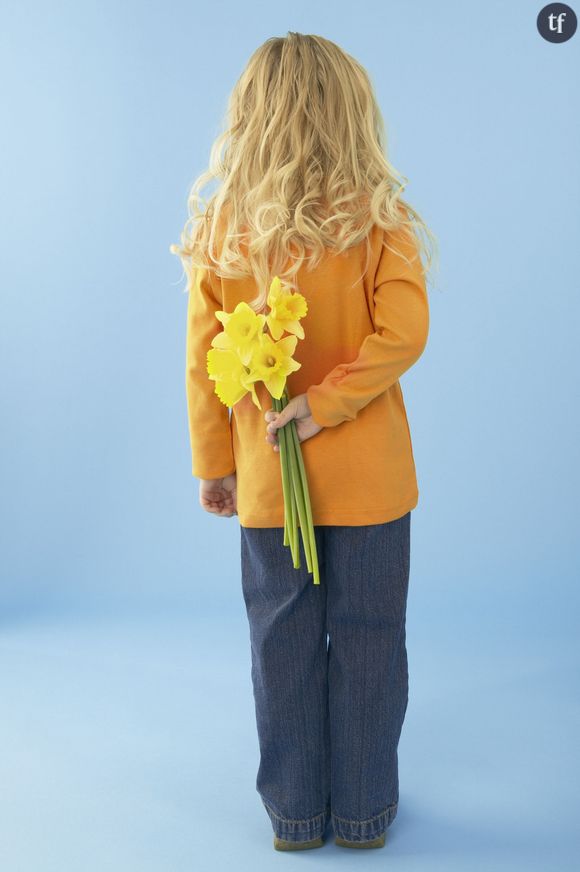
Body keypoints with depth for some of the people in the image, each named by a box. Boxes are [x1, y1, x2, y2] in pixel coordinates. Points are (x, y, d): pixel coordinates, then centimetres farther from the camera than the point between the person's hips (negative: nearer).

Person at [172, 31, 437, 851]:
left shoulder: (221, 227, -3)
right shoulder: (377, 218, -8)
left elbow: (204, 359, -1)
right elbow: (403, 331, -20)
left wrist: (213, 464, 8)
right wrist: (327, 403, -14)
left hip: (267, 477, 2)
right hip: (368, 476, -1)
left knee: (283, 642, 14)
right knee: (368, 641, 12)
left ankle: (294, 812, 27)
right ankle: (363, 811, 26)